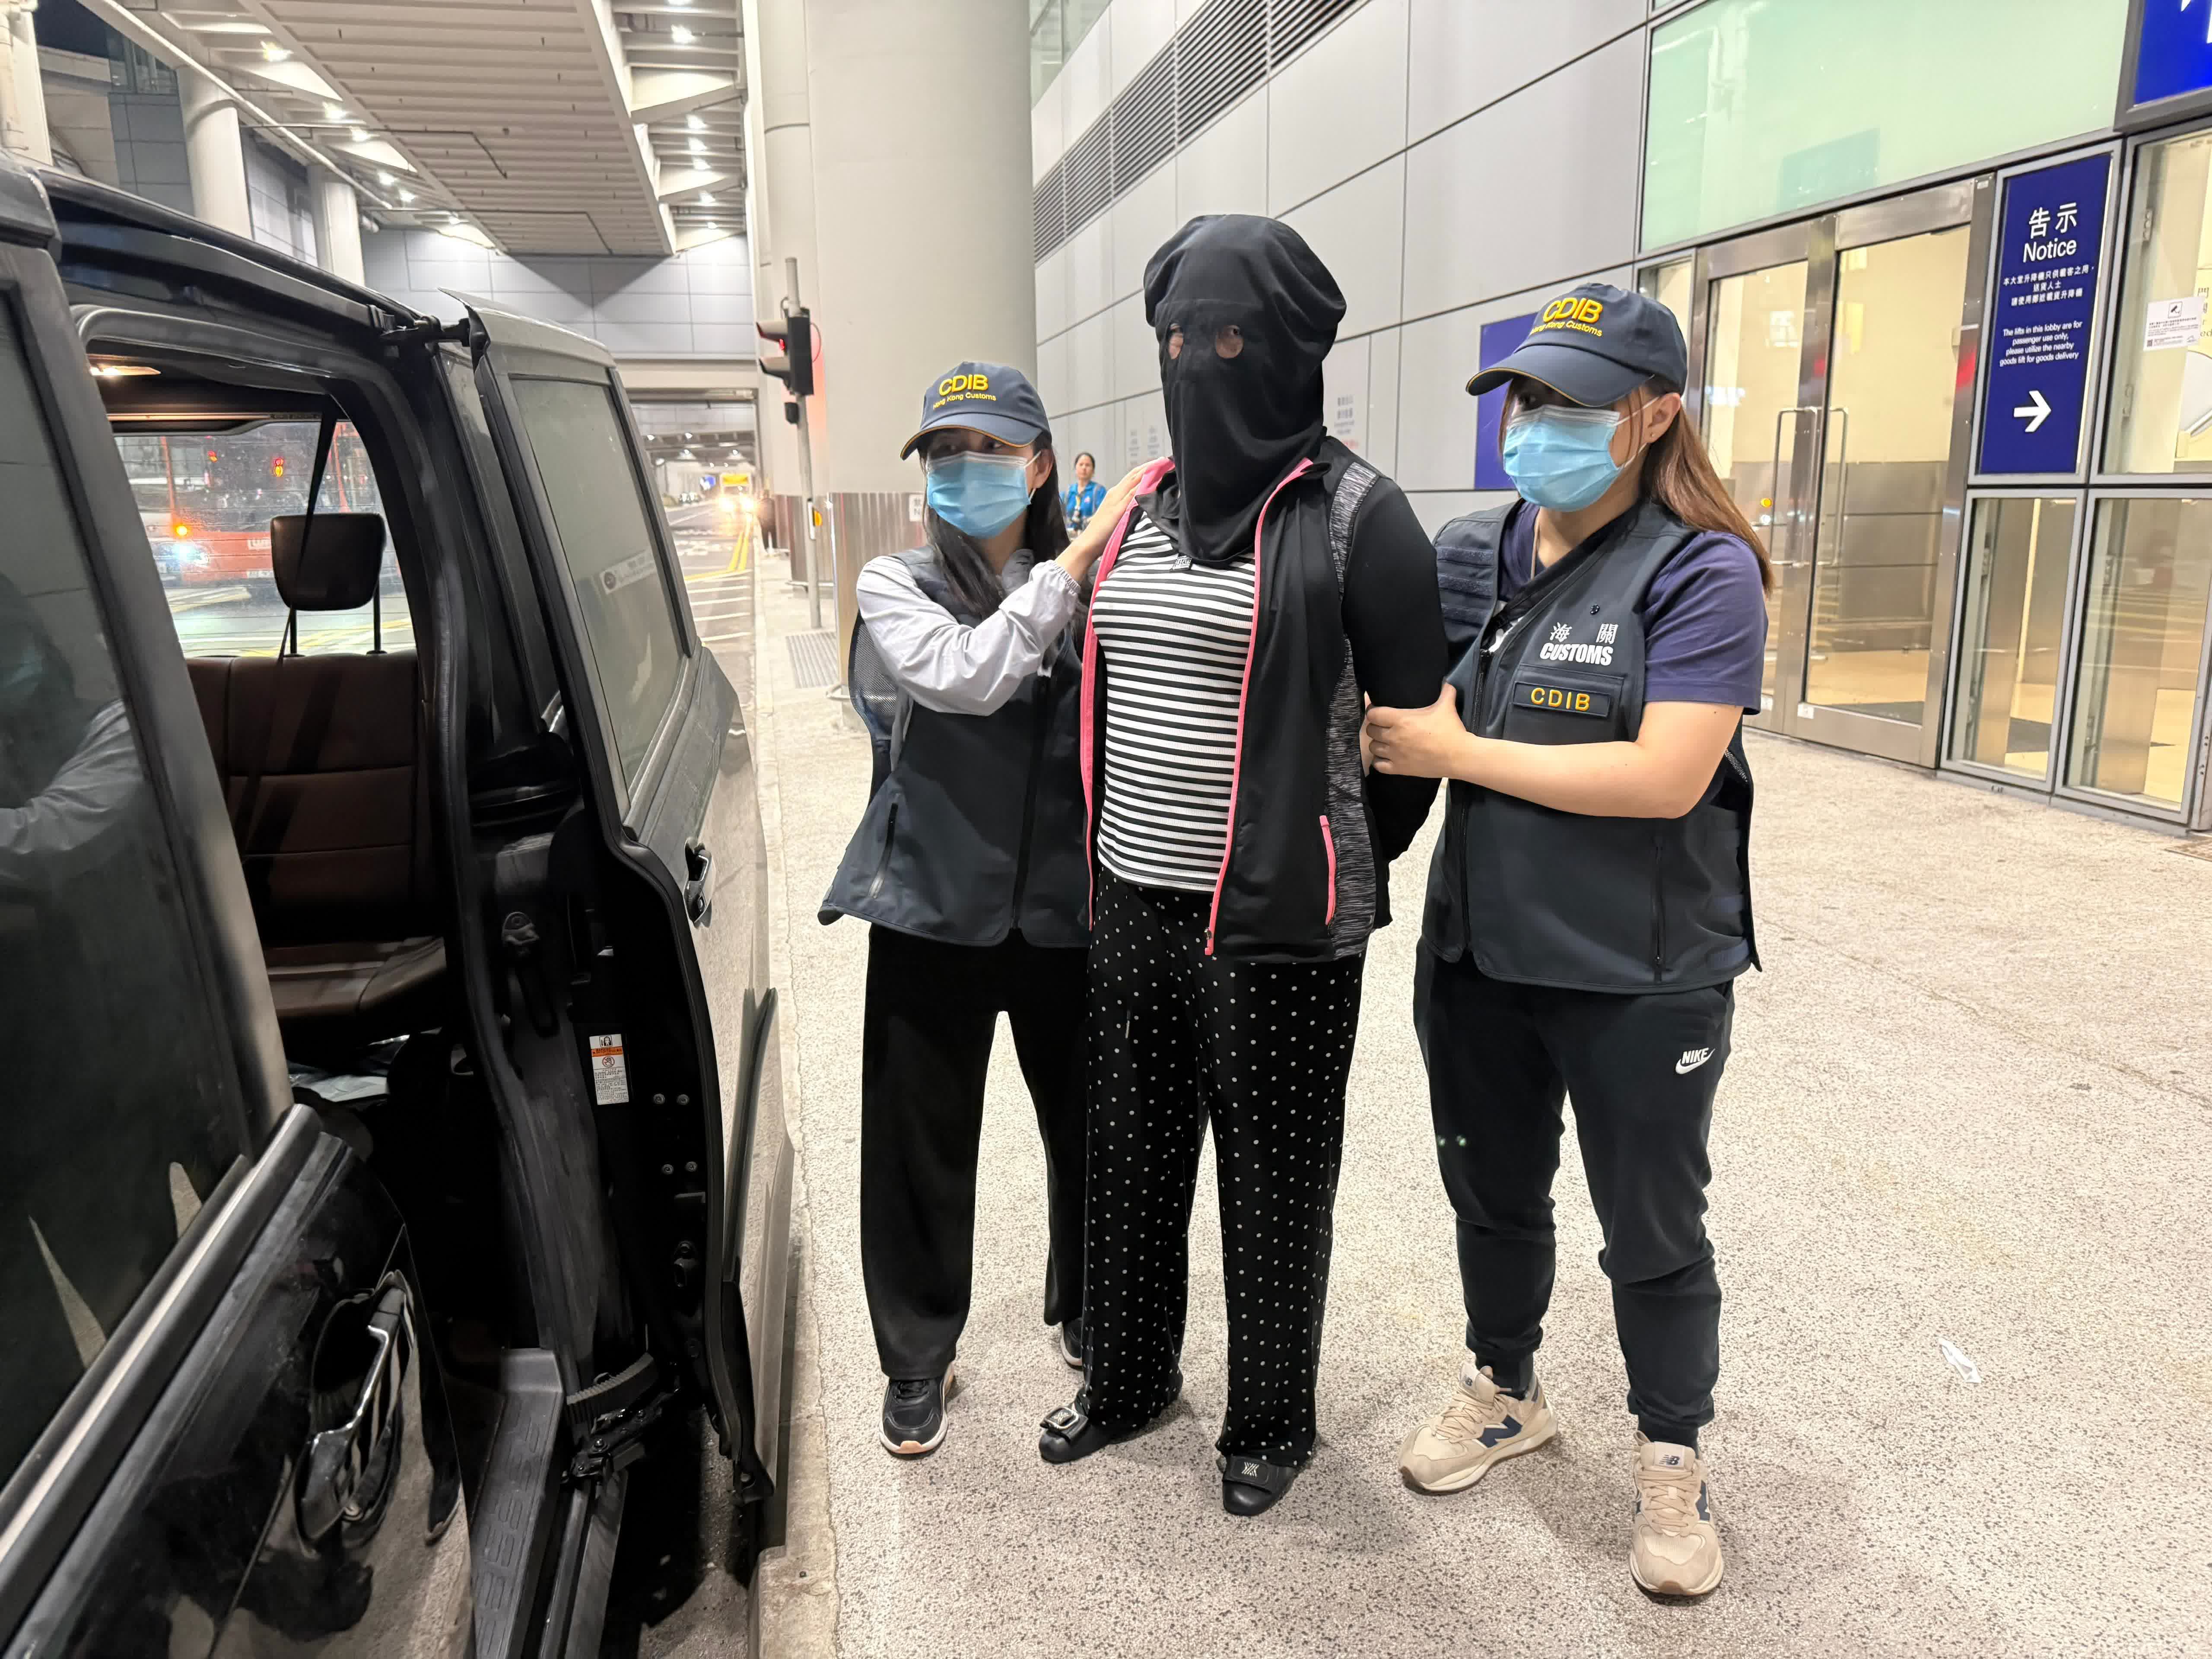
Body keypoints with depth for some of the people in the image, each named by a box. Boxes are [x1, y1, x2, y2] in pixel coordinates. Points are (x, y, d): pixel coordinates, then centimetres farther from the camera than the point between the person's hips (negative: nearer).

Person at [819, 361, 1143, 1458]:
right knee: (921, 1147, 10)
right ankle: (917, 1358, 32)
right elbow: (965, 675, -22)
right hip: (934, 913, -1)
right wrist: (1077, 558, -20)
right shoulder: (896, 587, -1)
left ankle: (1087, 1316, 41)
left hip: (1068, 910, 2)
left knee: (1091, 1130, 15)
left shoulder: (1092, 591, 3)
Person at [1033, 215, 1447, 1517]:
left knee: (1275, 1181, 10)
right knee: (1133, 1159, 18)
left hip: (1275, 923, -6)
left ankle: (1273, 1424, 32)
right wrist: (1114, 844, 16)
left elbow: (1418, 719, -6)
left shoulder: (1354, 513, -9)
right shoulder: (1144, 507, 11)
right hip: (1134, 904, 6)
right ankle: (1129, 1381, 41)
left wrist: (1339, 871, 3)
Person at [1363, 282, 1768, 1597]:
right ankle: (1506, 1394, 46)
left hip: (1642, 977, -5)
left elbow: (1666, 776, -25)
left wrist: (1462, 753, -21)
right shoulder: (1470, 553, 2)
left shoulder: (1702, 572, -14)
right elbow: (1399, 716, 14)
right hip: (1480, 953, 5)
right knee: (1495, 1194, 22)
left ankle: (1674, 1461, 37)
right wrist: (1383, 740, -8)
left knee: (1653, 1233, 13)